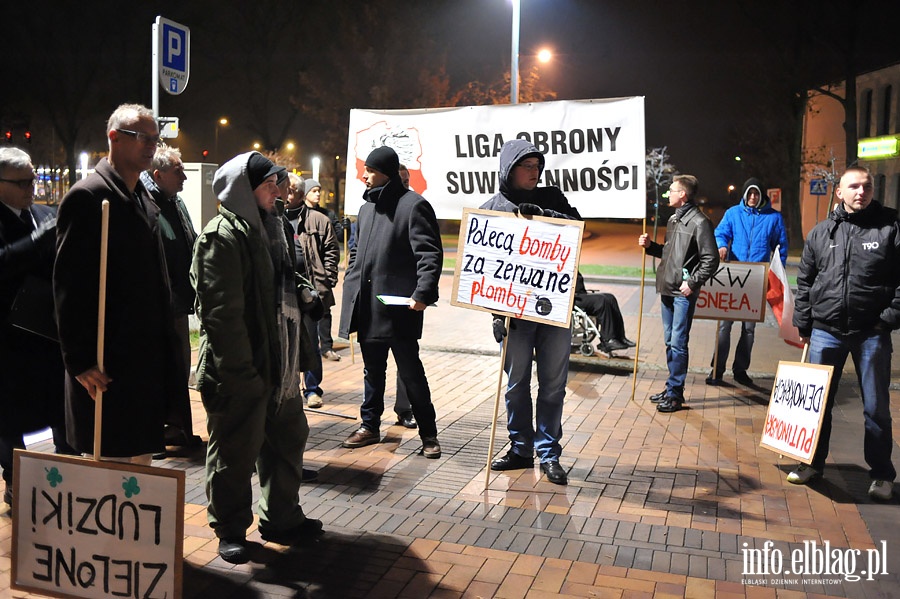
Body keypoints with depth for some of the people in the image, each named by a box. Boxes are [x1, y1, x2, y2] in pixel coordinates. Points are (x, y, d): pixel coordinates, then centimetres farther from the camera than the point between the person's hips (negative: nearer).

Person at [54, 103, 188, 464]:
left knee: (140, 458, 17)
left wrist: (165, 351, 14)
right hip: (106, 366, -8)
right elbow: (68, 286, -15)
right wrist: (80, 362, -17)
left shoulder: (144, 202, 15)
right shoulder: (88, 197, -11)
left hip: (146, 362, 8)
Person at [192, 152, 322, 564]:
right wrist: (239, 372, -22)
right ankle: (230, 530, 24)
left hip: (279, 364, 9)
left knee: (288, 438, 18)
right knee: (236, 452, 6)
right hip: (241, 373, -9)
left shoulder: (270, 227, 14)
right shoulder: (223, 237, -16)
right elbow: (221, 312, -21)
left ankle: (282, 519, 35)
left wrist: (294, 356, 19)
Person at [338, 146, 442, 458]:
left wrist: (423, 293, -24)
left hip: (398, 304, -7)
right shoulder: (366, 208, 16)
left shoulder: (413, 205, -9)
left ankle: (428, 433, 14)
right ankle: (370, 426, 30)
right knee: (372, 369, 17)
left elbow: (430, 254, -15)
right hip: (366, 304, 7)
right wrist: (351, 285, 16)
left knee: (410, 370, 1)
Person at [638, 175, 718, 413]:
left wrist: (692, 282, -17)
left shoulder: (699, 222, -10)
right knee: (670, 341, 14)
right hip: (667, 289, 9)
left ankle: (675, 394, 2)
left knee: (678, 343, -5)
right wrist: (650, 245, 11)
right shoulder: (673, 219, 17)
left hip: (683, 293, -9)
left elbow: (711, 260, -13)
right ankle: (672, 388, 24)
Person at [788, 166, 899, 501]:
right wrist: (803, 324, 6)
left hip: (872, 334, -2)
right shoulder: (821, 233, 6)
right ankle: (813, 463, 26)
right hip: (826, 332, 2)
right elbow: (805, 282, 10)